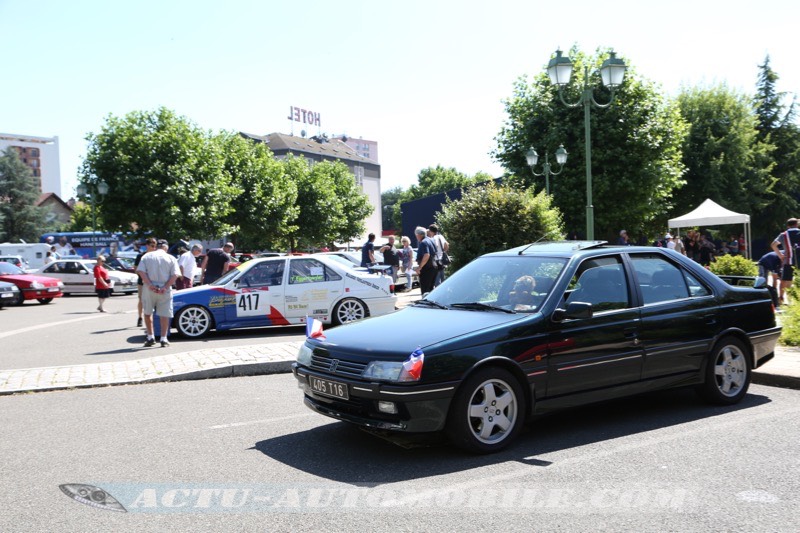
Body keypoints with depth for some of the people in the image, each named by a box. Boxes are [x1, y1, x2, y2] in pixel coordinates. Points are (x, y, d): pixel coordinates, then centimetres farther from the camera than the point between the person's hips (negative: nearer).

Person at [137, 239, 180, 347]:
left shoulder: (146, 256, 6)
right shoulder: (171, 258, 4)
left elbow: (141, 271, -6)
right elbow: (175, 275, -8)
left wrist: (149, 285, -12)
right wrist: (166, 287, -12)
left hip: (149, 289, 1)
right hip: (164, 290, -1)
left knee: (147, 313, 16)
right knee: (165, 314, 4)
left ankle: (150, 337, 16)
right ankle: (164, 339, 1)